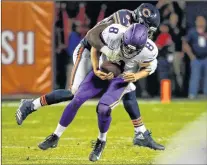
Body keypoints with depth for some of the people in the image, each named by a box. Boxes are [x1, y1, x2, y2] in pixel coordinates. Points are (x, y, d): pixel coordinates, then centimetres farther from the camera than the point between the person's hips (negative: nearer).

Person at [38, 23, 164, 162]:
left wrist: (136, 77, -25)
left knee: (103, 109, -22)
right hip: (103, 72, 2)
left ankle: (101, 142, 7)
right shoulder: (113, 33, -31)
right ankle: (55, 137, 12)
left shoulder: (148, 51, -31)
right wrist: (96, 70, -17)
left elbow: (149, 68, -6)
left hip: (122, 78, -2)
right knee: (76, 101, -6)